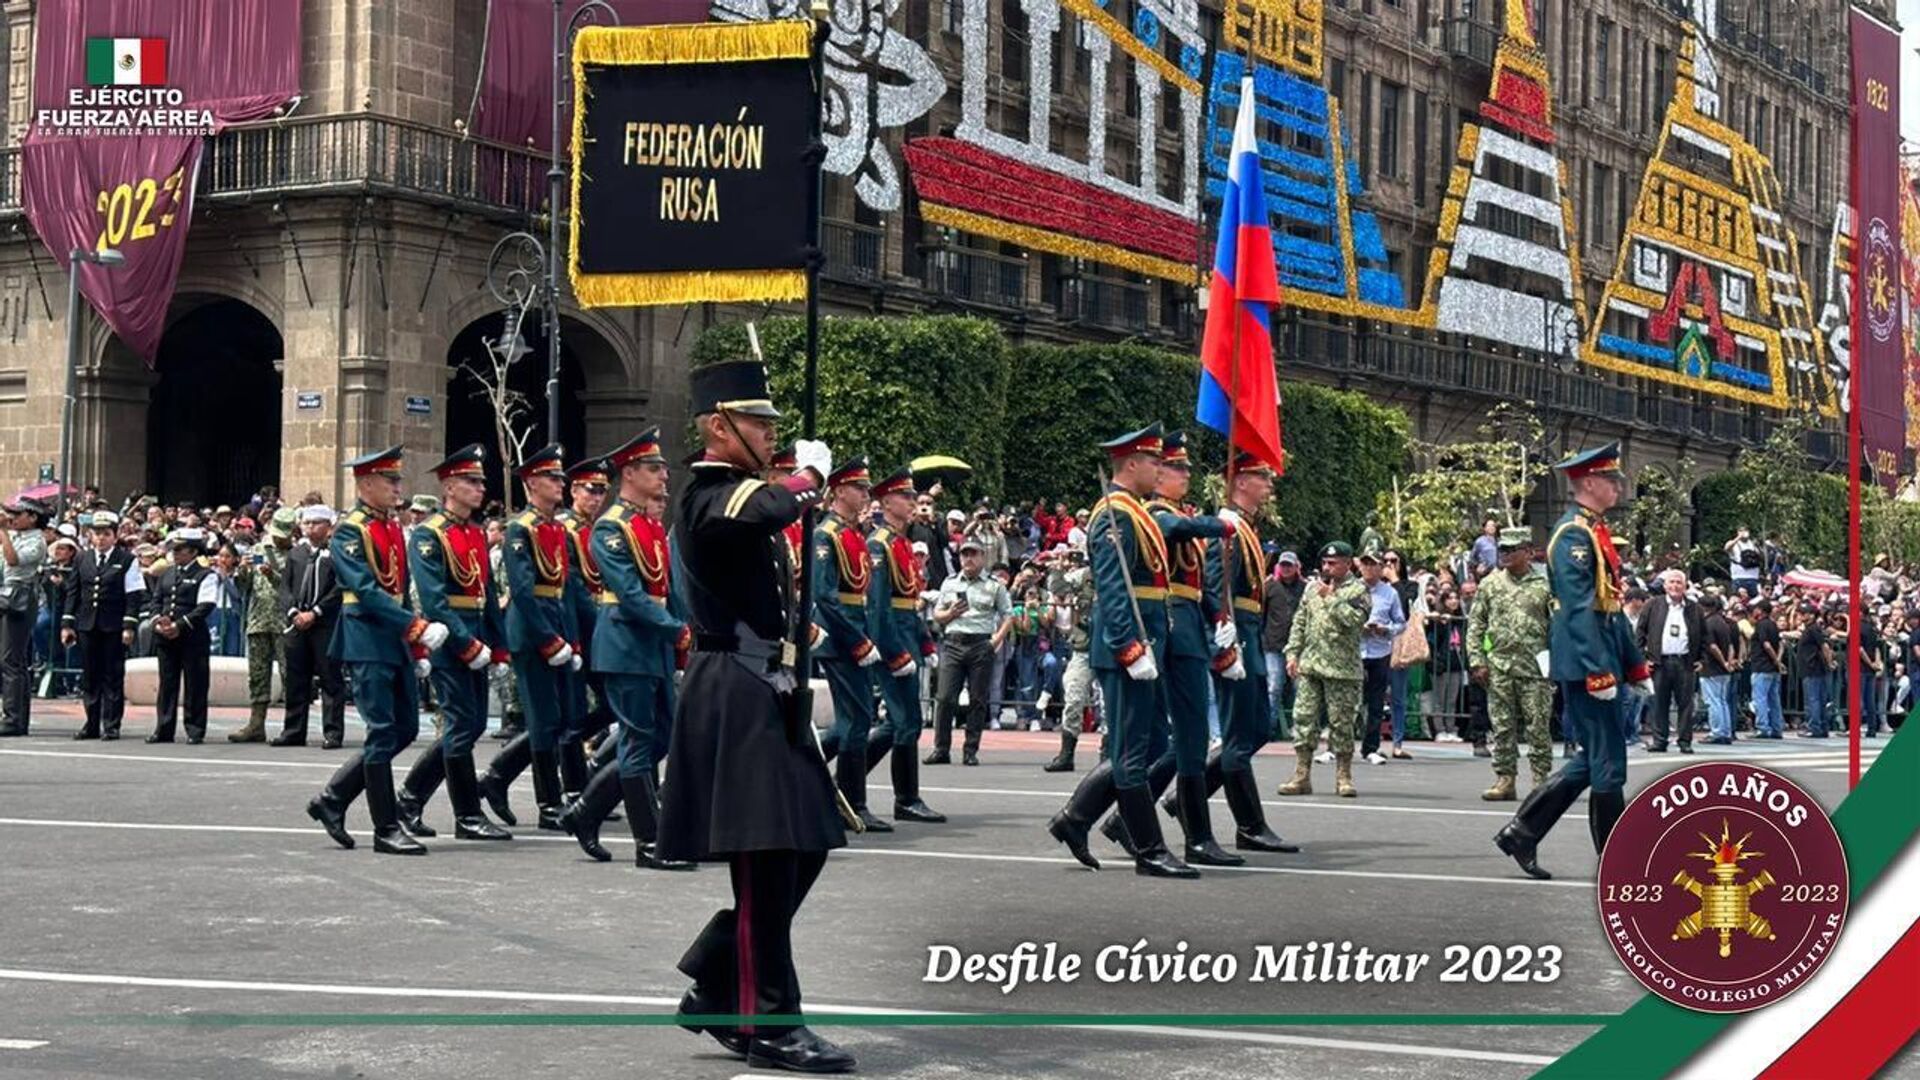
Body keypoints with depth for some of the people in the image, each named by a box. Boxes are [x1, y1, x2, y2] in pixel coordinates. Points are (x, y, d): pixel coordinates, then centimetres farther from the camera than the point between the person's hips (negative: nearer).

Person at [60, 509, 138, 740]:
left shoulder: (126, 560, -1)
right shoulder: (82, 559, 11)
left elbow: (133, 595, -4)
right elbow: (72, 592, 12)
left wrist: (129, 626, -11)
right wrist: (67, 623, 5)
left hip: (114, 627, -4)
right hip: (87, 626, 4)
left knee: (113, 676, 0)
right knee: (89, 676, 7)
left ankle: (111, 726, 4)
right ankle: (92, 724, 14)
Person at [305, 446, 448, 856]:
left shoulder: (394, 529, 15)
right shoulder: (349, 532, -11)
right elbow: (368, 593, -21)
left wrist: (417, 650, 17)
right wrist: (420, 628, -27)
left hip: (397, 641, 9)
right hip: (367, 641, -9)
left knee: (406, 730, 10)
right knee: (383, 734, -5)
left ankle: (331, 799, 20)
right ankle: (387, 830, 2)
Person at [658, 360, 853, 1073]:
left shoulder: (738, 493, 18)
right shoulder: (714, 497, -13)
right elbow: (781, 505, -34)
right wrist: (812, 469, -16)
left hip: (766, 692, 10)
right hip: (738, 698, -10)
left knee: (802, 851, 12)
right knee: (765, 859, -6)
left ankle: (713, 988, 20)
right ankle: (767, 1025, 1)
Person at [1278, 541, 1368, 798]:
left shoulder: (1358, 590, -2)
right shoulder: (1313, 588, 15)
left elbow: (1354, 619, -19)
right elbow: (1299, 622, 18)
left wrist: (1330, 598, -13)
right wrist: (1293, 654, 10)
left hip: (1341, 669, -5)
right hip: (1309, 665, 5)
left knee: (1341, 722, -1)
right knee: (1304, 718, 2)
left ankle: (1343, 777, 9)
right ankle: (1301, 776, 6)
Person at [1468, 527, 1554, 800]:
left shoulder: (1544, 585, 3)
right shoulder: (1490, 584, 9)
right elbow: (1475, 625, 10)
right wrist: (1477, 661, 1)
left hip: (1535, 667, -2)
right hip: (1498, 667, 2)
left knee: (1538, 726, 0)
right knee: (1502, 727, 5)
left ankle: (1541, 780, 6)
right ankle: (1504, 780, 10)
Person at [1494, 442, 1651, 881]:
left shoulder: (1598, 532, 18)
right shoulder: (1573, 533, -13)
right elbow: (1578, 608, -21)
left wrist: (1636, 664, 21)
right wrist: (1598, 671, -25)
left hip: (1601, 658, 10)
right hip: (1584, 662, -10)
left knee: (1593, 760, 13)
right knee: (1607, 762, -3)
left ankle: (1521, 832, 16)